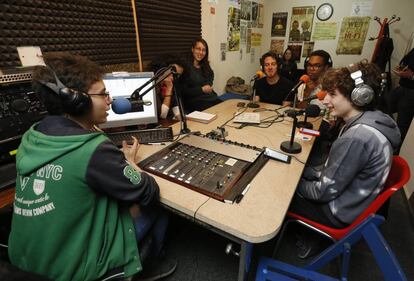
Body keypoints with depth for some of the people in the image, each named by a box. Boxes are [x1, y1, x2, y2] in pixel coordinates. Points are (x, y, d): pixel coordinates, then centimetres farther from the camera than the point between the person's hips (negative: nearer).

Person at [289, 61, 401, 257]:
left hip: (338, 212, -8)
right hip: (348, 197, 9)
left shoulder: (357, 137, -33)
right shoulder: (370, 120, -2)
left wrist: (295, 185, -9)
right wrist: (299, 171, 0)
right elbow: (335, 170, 5)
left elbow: (326, 191, -26)